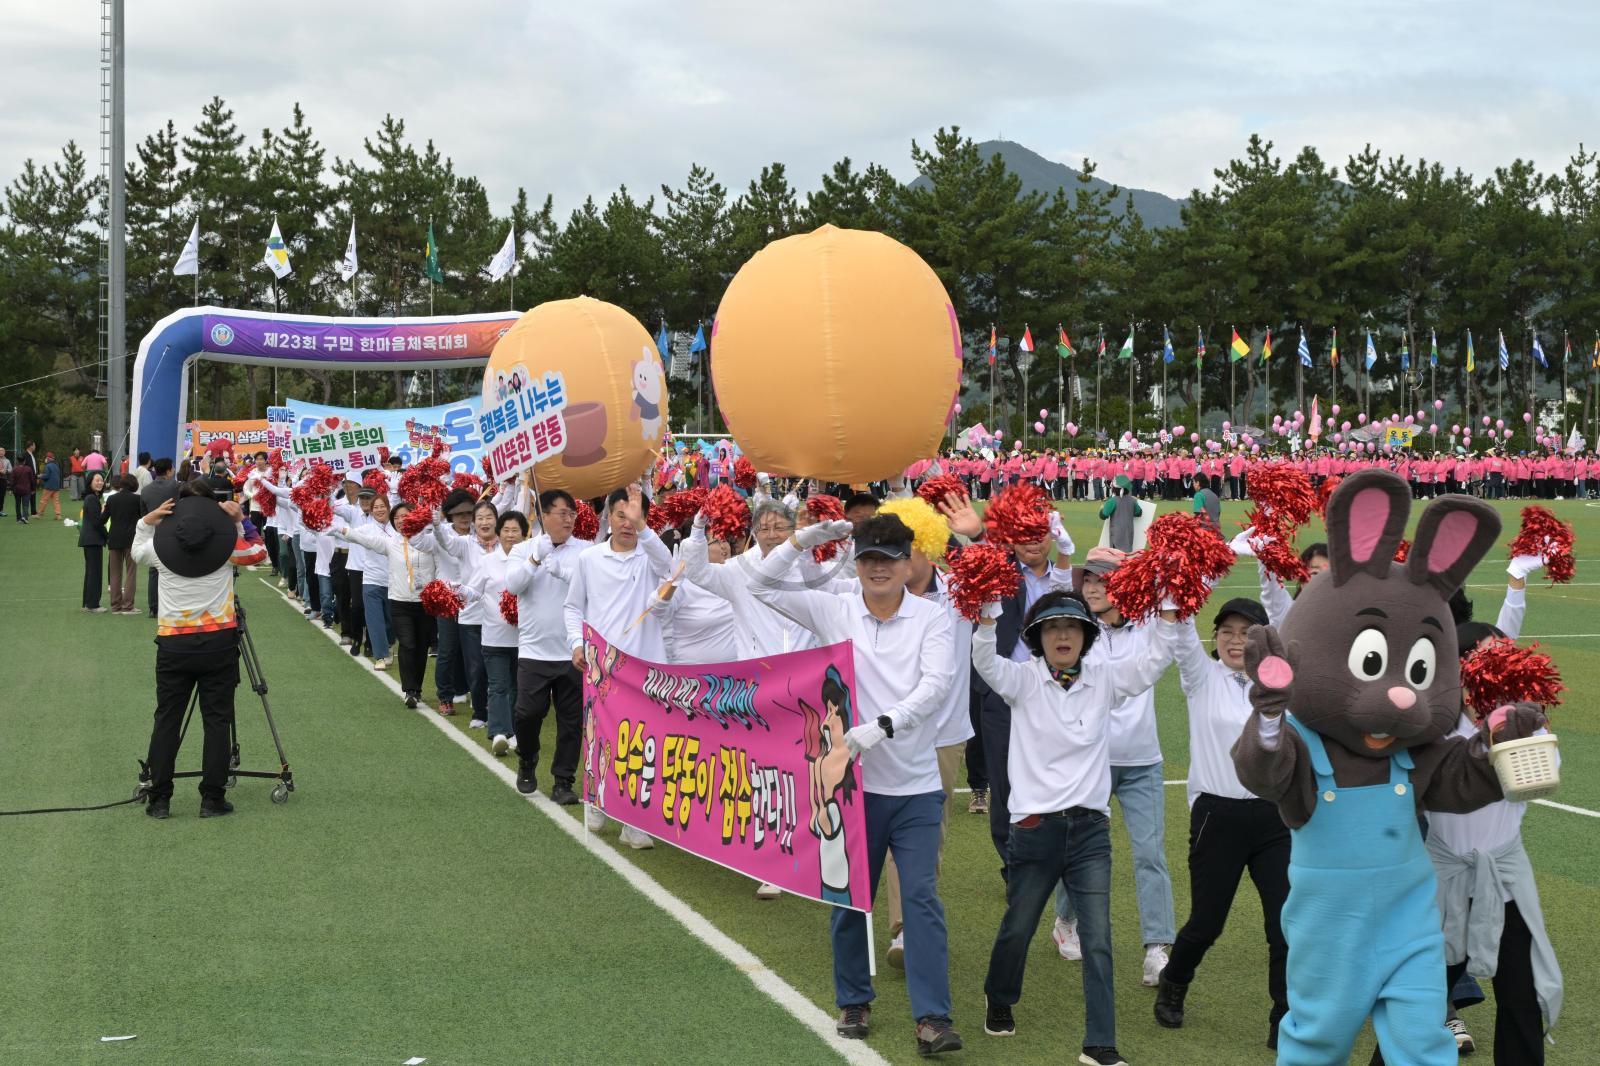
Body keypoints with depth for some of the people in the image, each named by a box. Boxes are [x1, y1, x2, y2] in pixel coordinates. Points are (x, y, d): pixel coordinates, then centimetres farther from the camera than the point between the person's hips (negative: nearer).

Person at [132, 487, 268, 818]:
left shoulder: (161, 546, -1)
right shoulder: (227, 544, -2)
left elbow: (137, 551, 22)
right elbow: (259, 551, 17)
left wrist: (147, 522, 10)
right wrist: (241, 521, 10)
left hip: (173, 644, 1)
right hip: (218, 642, -1)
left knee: (167, 720, 7)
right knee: (217, 720, 4)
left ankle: (158, 799, 7)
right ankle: (212, 799, 2)